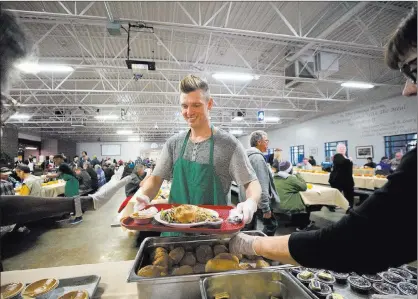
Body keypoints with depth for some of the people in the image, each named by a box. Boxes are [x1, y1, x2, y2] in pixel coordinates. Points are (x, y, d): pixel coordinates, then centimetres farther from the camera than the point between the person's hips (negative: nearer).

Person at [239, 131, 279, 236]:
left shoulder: (247, 155, 13)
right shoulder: (257, 157, -18)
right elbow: (261, 186, -22)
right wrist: (266, 208, -20)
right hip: (257, 201, -9)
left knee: (248, 229, 16)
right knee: (271, 225, 6)